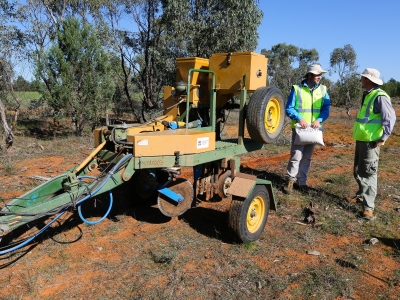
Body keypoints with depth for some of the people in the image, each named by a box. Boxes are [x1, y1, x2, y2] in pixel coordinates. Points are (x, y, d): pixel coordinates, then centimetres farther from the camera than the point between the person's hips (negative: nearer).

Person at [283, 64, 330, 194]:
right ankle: (290, 180, 4)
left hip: (313, 130, 4)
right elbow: (289, 109, -6)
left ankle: (302, 181, 23)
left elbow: (326, 109, 3)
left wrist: (319, 120, -16)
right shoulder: (297, 89, -5)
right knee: (296, 156, -10)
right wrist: (299, 119, -21)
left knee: (307, 157, 11)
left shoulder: (323, 90, 5)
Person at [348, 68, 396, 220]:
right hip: (361, 140, 10)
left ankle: (368, 206, 2)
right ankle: (361, 195, 35)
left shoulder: (379, 96, -16)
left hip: (371, 142, -10)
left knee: (369, 174, -5)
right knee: (358, 171, 19)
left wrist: (382, 139, -18)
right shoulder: (367, 95, 13)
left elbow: (390, 118, -21)